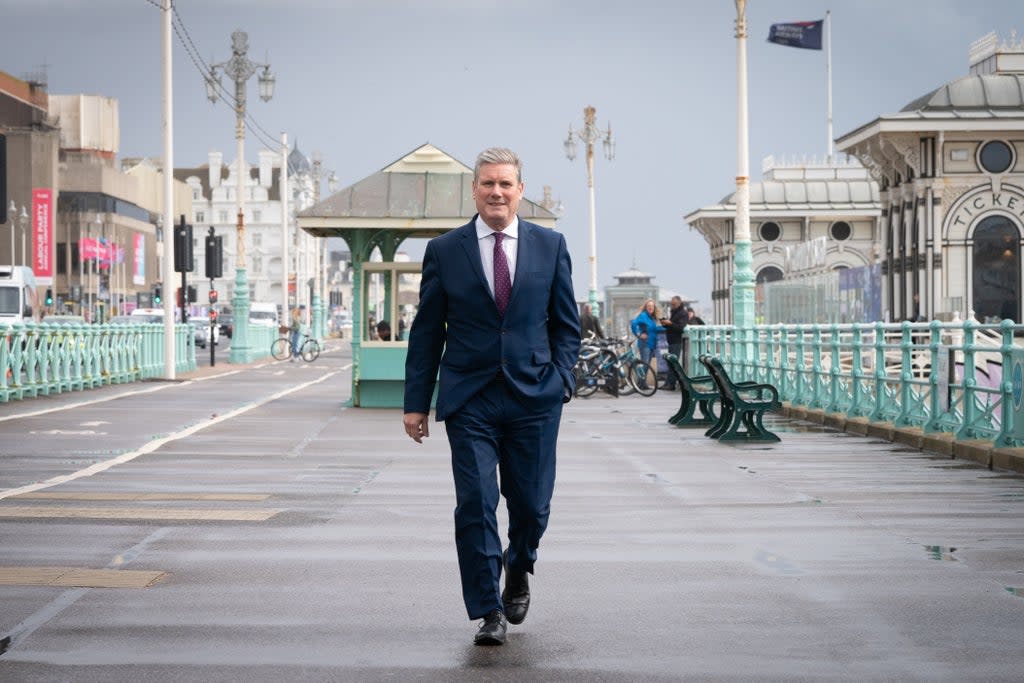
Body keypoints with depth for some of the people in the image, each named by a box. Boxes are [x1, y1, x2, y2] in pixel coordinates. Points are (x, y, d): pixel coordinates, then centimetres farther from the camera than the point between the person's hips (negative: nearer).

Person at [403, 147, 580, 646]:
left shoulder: (550, 246, 6)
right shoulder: (444, 251, 4)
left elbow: (565, 323, 11)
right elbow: (426, 333, 5)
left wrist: (562, 379, -2)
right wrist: (416, 402, 1)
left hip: (533, 397, 1)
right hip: (469, 399, -1)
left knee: (531, 504, 5)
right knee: (475, 506, -6)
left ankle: (517, 571, 37)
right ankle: (488, 611, 4)